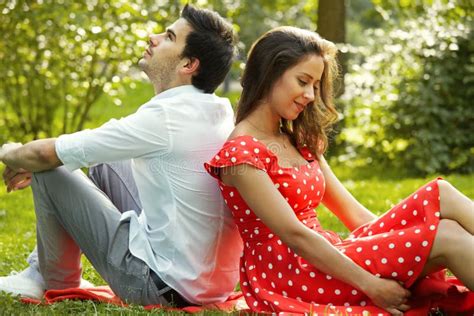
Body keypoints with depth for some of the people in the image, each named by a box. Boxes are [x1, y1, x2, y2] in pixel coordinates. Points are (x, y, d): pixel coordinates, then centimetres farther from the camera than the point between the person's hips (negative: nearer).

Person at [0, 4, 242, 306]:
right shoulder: (220, 110, 3)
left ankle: (60, 289, 19)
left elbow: (45, 154, -15)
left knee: (49, 173, -3)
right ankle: (42, 269, 30)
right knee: (107, 162, 20)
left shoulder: (165, 117, -23)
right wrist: (33, 162, 15)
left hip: (162, 286, -8)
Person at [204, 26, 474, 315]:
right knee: (445, 236, -20)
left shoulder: (299, 141, 18)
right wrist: (371, 285, -19)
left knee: (440, 195, -12)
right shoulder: (240, 152, -11)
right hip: (289, 275, -8)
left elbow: (349, 210, 14)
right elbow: (294, 233, -18)